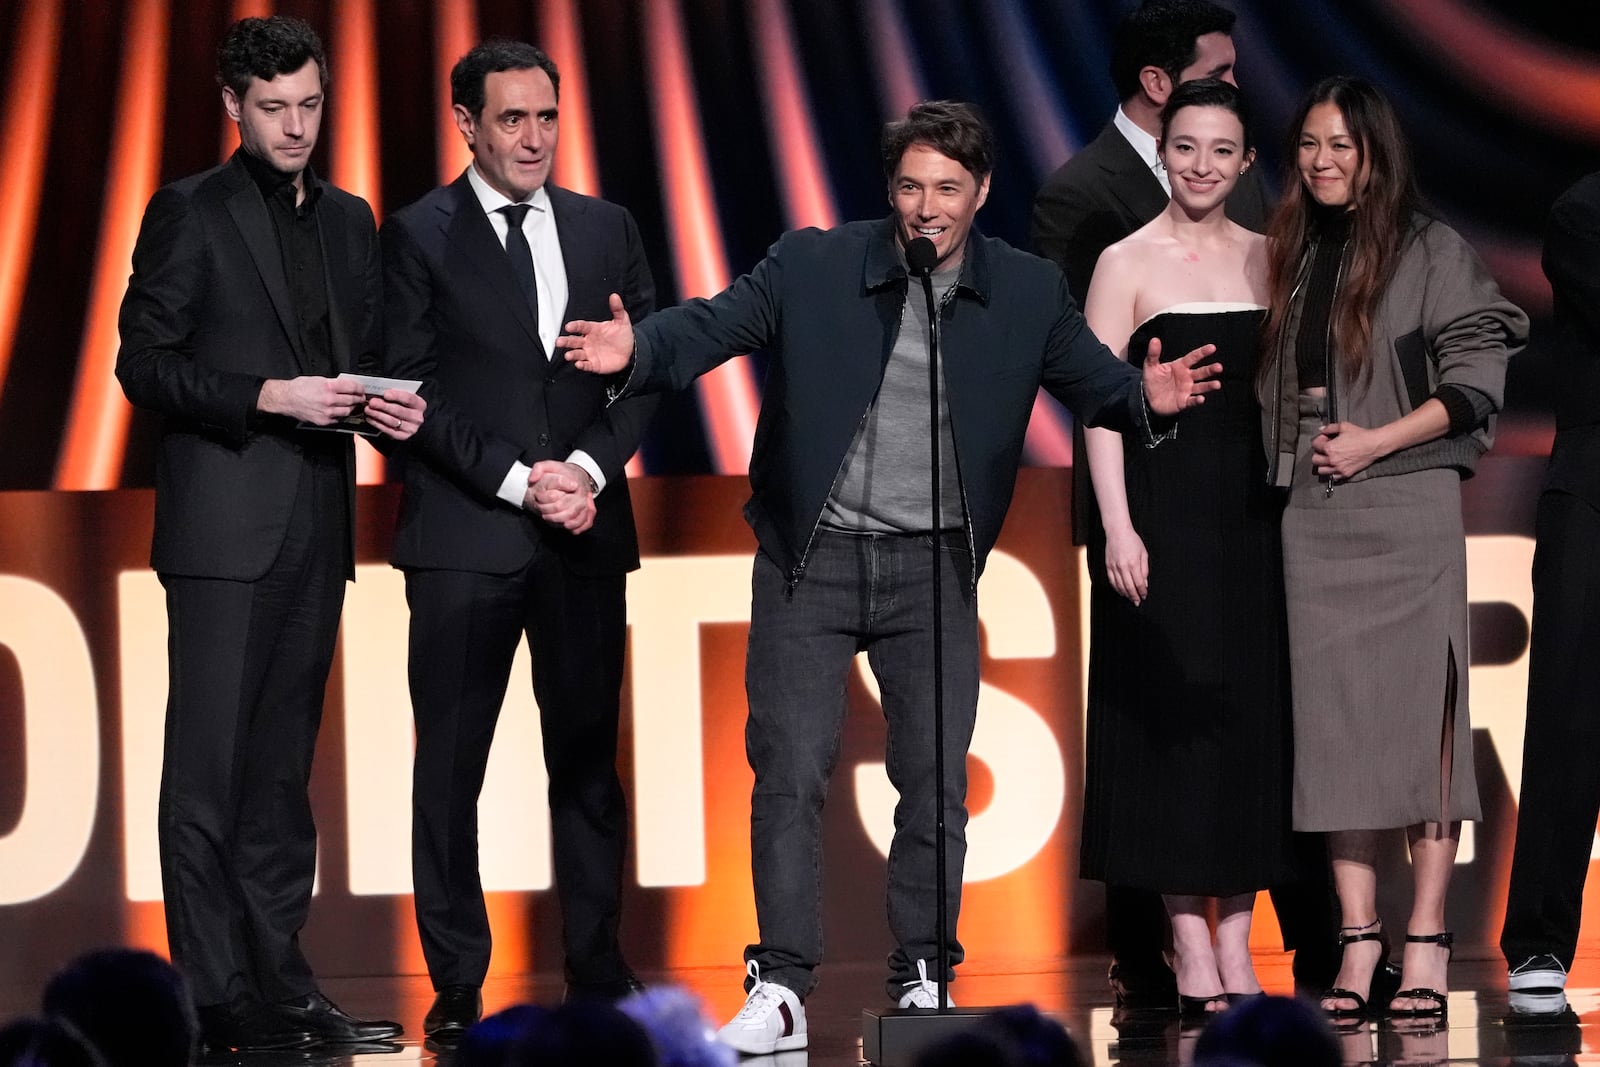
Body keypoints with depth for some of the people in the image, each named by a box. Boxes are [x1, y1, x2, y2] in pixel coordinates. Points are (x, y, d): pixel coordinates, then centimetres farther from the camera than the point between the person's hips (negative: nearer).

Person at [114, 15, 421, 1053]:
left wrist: (389, 406, -2)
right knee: (209, 764, -5)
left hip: (316, 528, 6)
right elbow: (145, 361, -7)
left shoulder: (349, 221, 15)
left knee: (283, 765, 10)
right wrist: (270, 397, -17)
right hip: (225, 527, -6)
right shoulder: (191, 212, -2)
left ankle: (281, 979, 13)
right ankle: (214, 996, -5)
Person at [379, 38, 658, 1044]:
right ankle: (457, 984, 5)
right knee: (450, 765, -1)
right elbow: (410, 393, -5)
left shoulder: (606, 228, 11)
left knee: (588, 759, 8)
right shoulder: (420, 236, 0)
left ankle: (599, 969, 15)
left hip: (586, 532, 3)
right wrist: (517, 479, -12)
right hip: (464, 535, -3)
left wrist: (591, 466, -7)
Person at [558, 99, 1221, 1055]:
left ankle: (922, 983, 13)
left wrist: (1145, 397, -20)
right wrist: (636, 349, -30)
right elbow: (711, 327, -9)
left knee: (937, 782, 2)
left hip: (933, 564, 1)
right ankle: (781, 990, 0)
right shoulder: (812, 267, -4)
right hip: (813, 556, -1)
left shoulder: (1028, 293, 2)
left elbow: (1094, 380, 3)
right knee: (791, 772, -4)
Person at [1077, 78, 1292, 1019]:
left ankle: (1238, 941, 9)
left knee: (1254, 715, 4)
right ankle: (1192, 948, 2)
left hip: (1254, 509, 4)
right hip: (1165, 507, -4)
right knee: (1172, 711, -2)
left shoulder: (1268, 260, 9)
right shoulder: (1128, 264, -2)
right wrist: (1117, 525, -14)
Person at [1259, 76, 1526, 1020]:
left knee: (1419, 715, -6)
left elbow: (1476, 382, -5)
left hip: (1407, 507, -5)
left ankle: (1427, 942, -4)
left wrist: (1375, 442, -11)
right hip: (1313, 516, 5)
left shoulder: (1431, 252, -1)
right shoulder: (1293, 257, 14)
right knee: (1334, 721, 0)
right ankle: (1359, 941, 3)